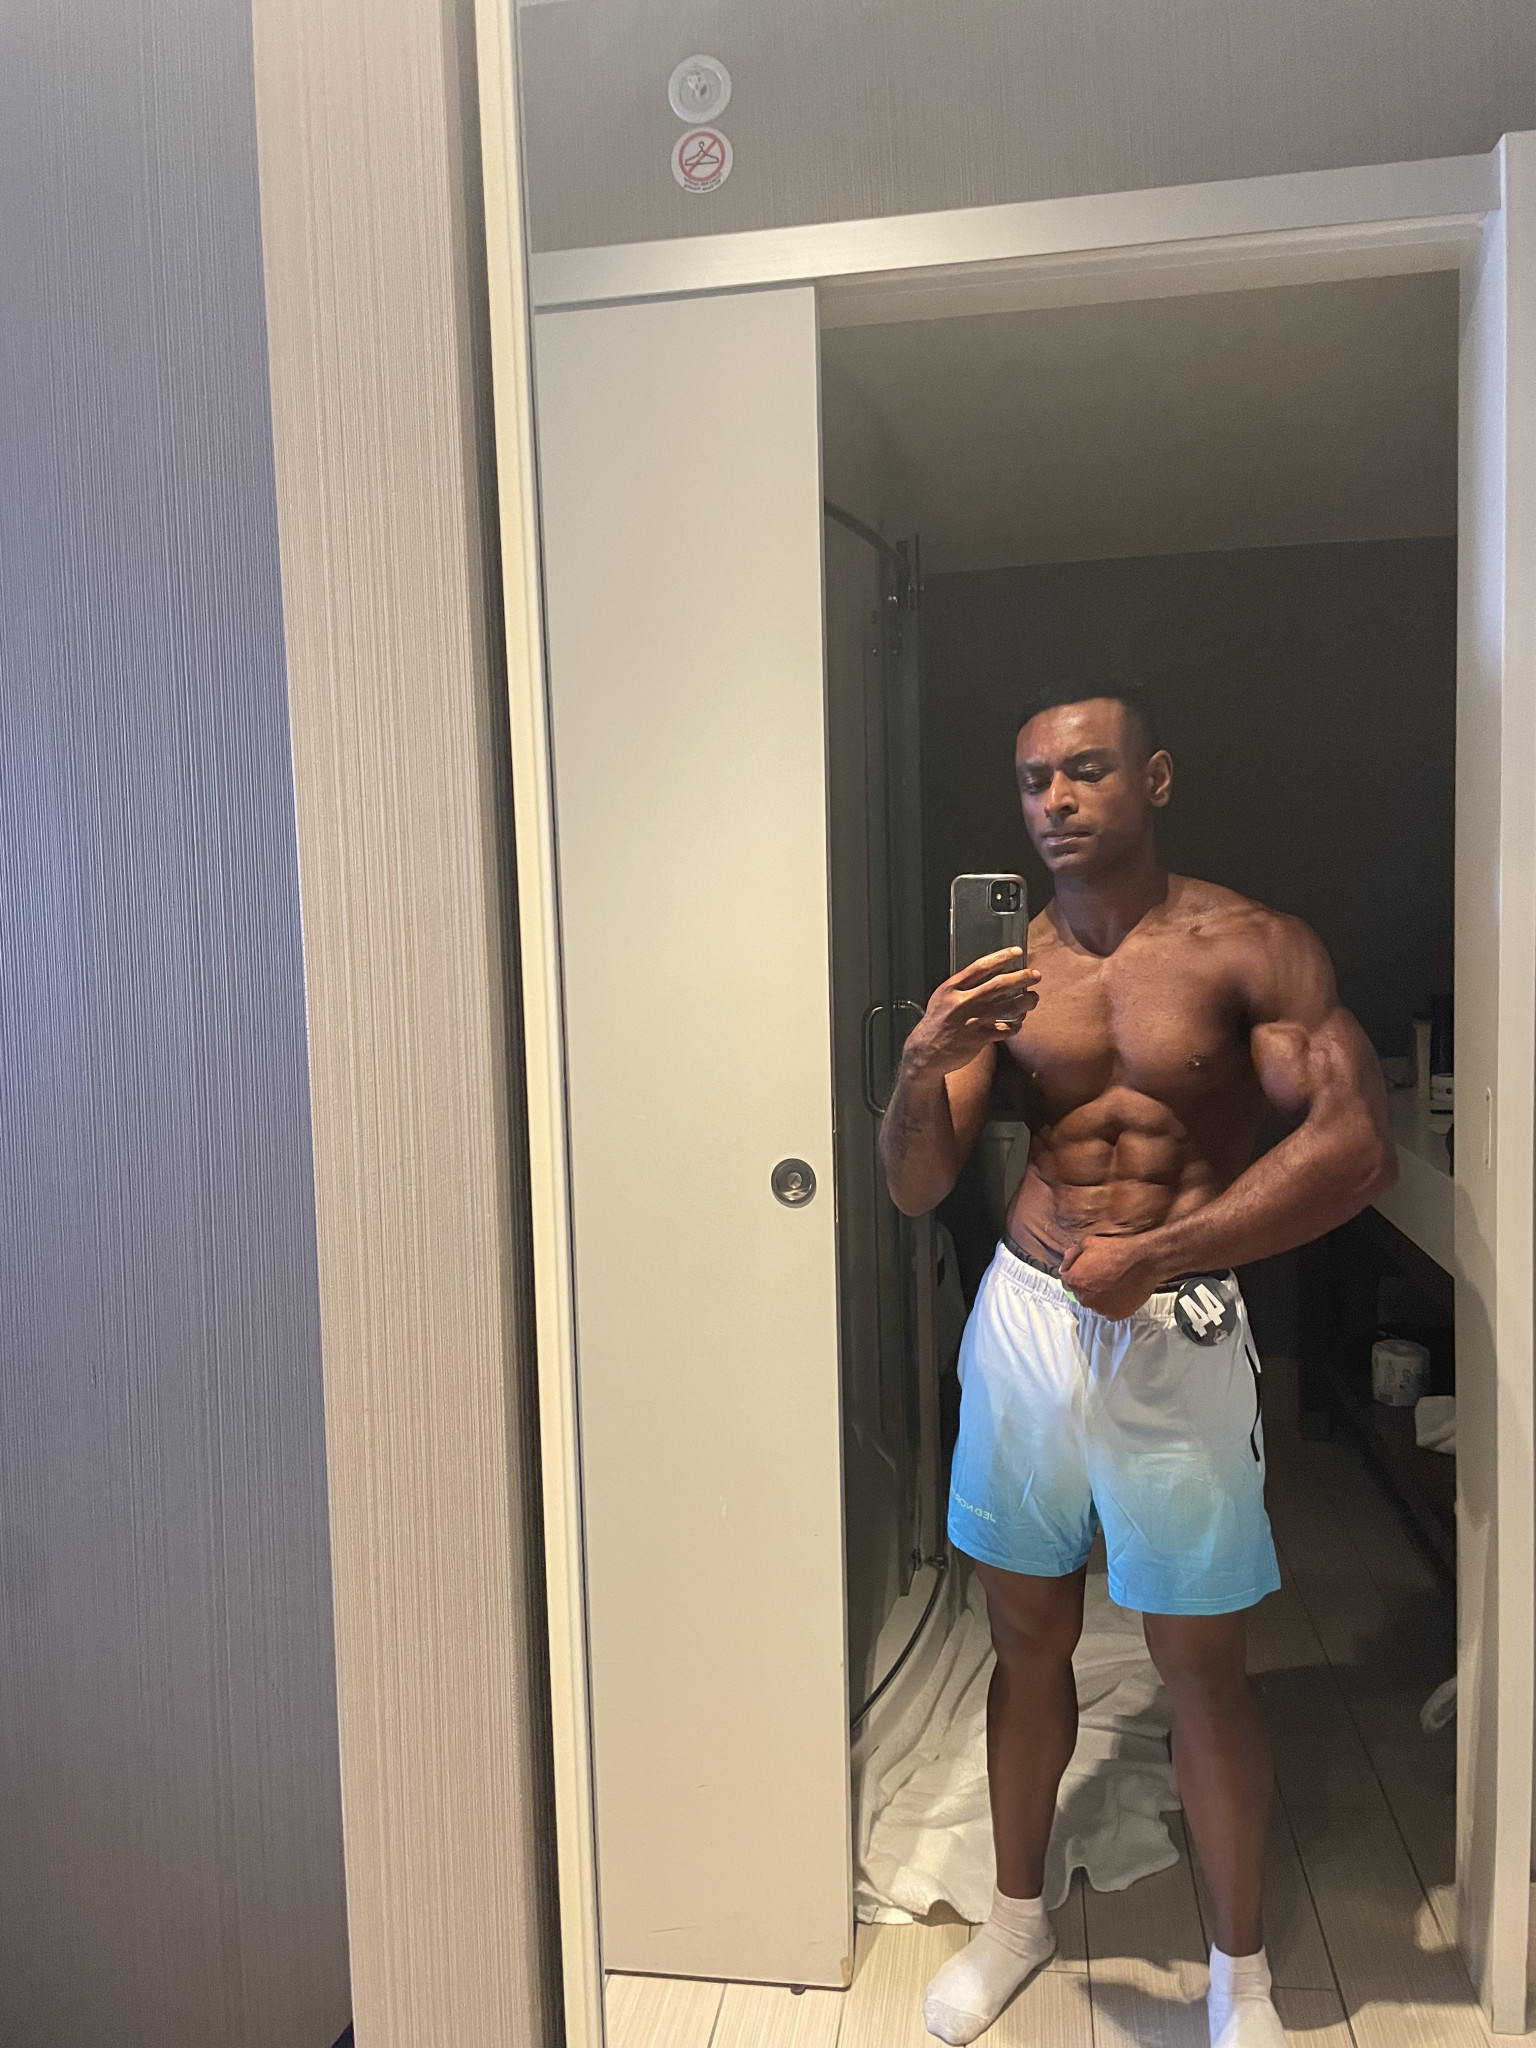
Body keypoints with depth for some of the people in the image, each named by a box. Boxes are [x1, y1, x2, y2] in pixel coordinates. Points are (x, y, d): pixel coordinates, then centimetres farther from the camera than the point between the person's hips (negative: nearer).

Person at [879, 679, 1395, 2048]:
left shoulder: (1249, 948, -7)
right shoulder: (1004, 970, 3)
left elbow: (1357, 1147, -18)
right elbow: (915, 1188, 1)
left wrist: (1151, 1253, -20)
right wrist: (923, 1067, -21)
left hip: (1179, 1337, -3)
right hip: (1023, 1319, 3)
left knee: (1204, 1668, 9)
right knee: (1029, 1638, 16)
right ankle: (1018, 1912, 38)